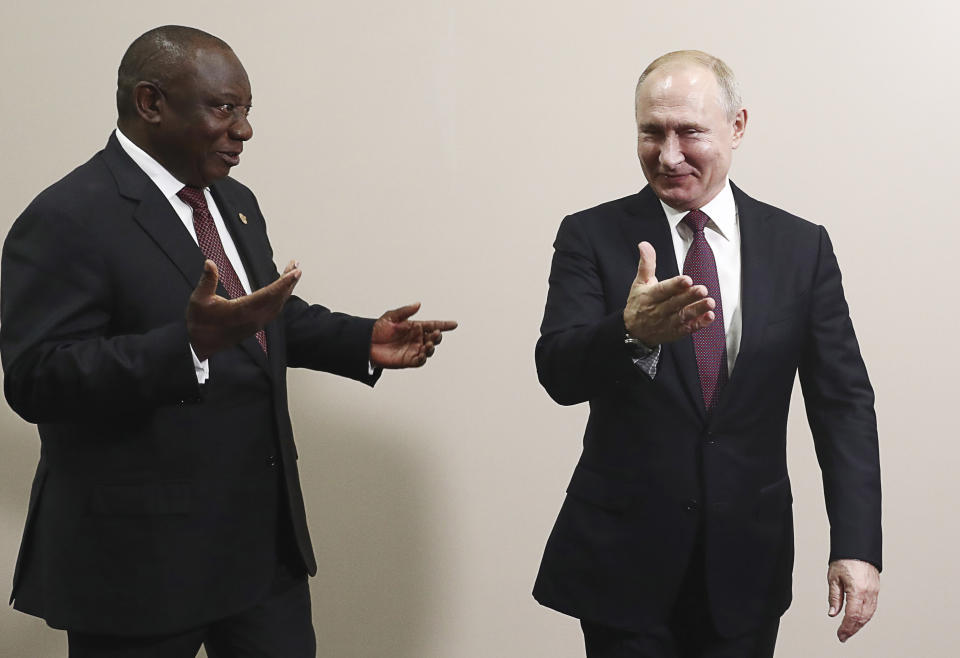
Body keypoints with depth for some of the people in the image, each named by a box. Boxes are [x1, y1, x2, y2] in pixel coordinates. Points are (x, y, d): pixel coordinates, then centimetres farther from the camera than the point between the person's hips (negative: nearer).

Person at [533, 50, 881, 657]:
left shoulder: (802, 246, 1)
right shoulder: (591, 237, -3)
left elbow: (842, 401, 0)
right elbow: (559, 373, -16)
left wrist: (857, 545, -9)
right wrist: (633, 332, -37)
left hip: (749, 564, 2)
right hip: (623, 560, -1)